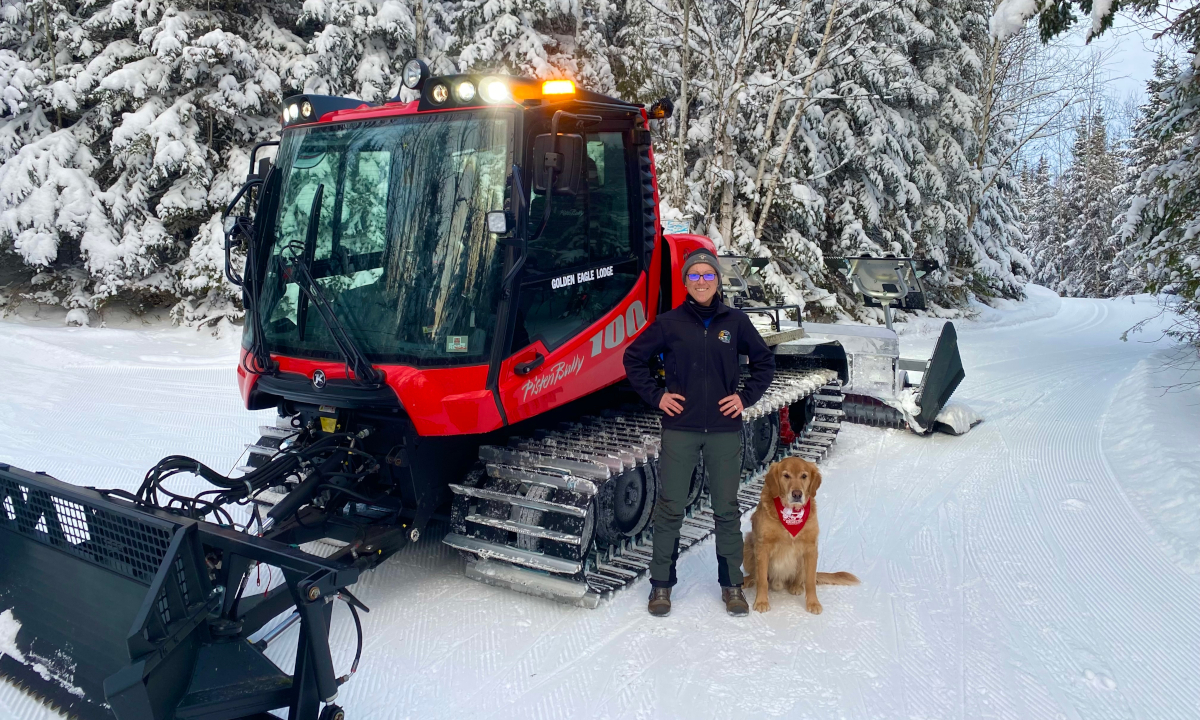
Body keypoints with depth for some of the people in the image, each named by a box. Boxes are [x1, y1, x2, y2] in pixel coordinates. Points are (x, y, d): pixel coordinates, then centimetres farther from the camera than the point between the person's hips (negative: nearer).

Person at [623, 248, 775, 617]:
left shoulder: (735, 321, 3)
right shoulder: (669, 323, 0)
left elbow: (764, 361, 15)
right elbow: (633, 358, 8)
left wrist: (746, 397, 4)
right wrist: (656, 396, 0)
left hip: (725, 430, 1)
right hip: (680, 428, -1)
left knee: (727, 508, 9)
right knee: (670, 507, 4)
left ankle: (732, 583, 23)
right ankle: (661, 583, 17)